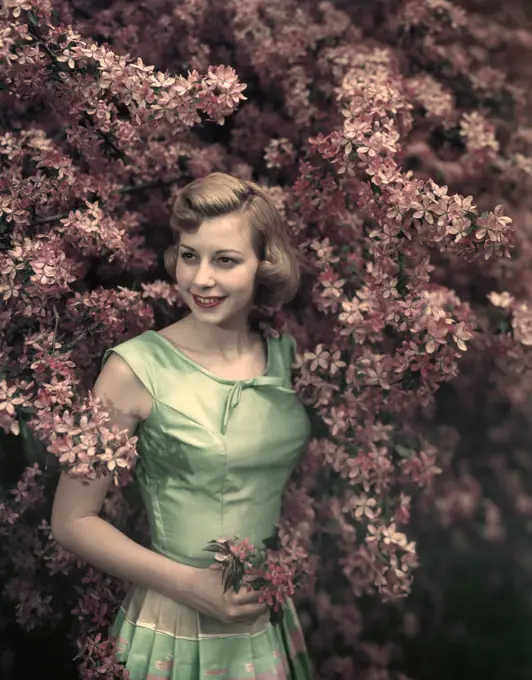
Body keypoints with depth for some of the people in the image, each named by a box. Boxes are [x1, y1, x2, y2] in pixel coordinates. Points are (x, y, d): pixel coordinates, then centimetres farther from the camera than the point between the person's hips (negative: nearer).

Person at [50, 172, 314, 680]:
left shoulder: (289, 356, -3)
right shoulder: (136, 367, -15)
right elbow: (72, 521, -11)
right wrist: (189, 584, -17)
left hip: (275, 625, 4)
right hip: (176, 635, -4)